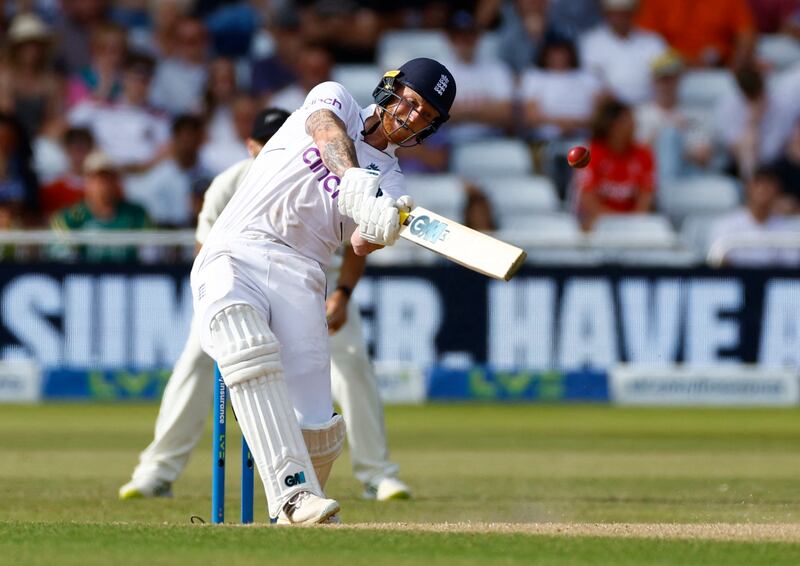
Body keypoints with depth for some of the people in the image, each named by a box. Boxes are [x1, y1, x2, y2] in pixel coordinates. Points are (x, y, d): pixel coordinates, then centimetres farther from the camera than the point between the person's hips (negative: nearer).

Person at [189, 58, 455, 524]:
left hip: (300, 276, 3)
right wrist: (353, 183, -33)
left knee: (317, 430, -15)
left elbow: (360, 245, -2)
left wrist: (381, 230, -27)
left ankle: (297, 517, 13)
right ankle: (294, 491, -40)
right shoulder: (336, 101, 14)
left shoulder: (391, 181, 18)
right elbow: (328, 131, -12)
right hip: (233, 254, -3)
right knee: (247, 344, -34)